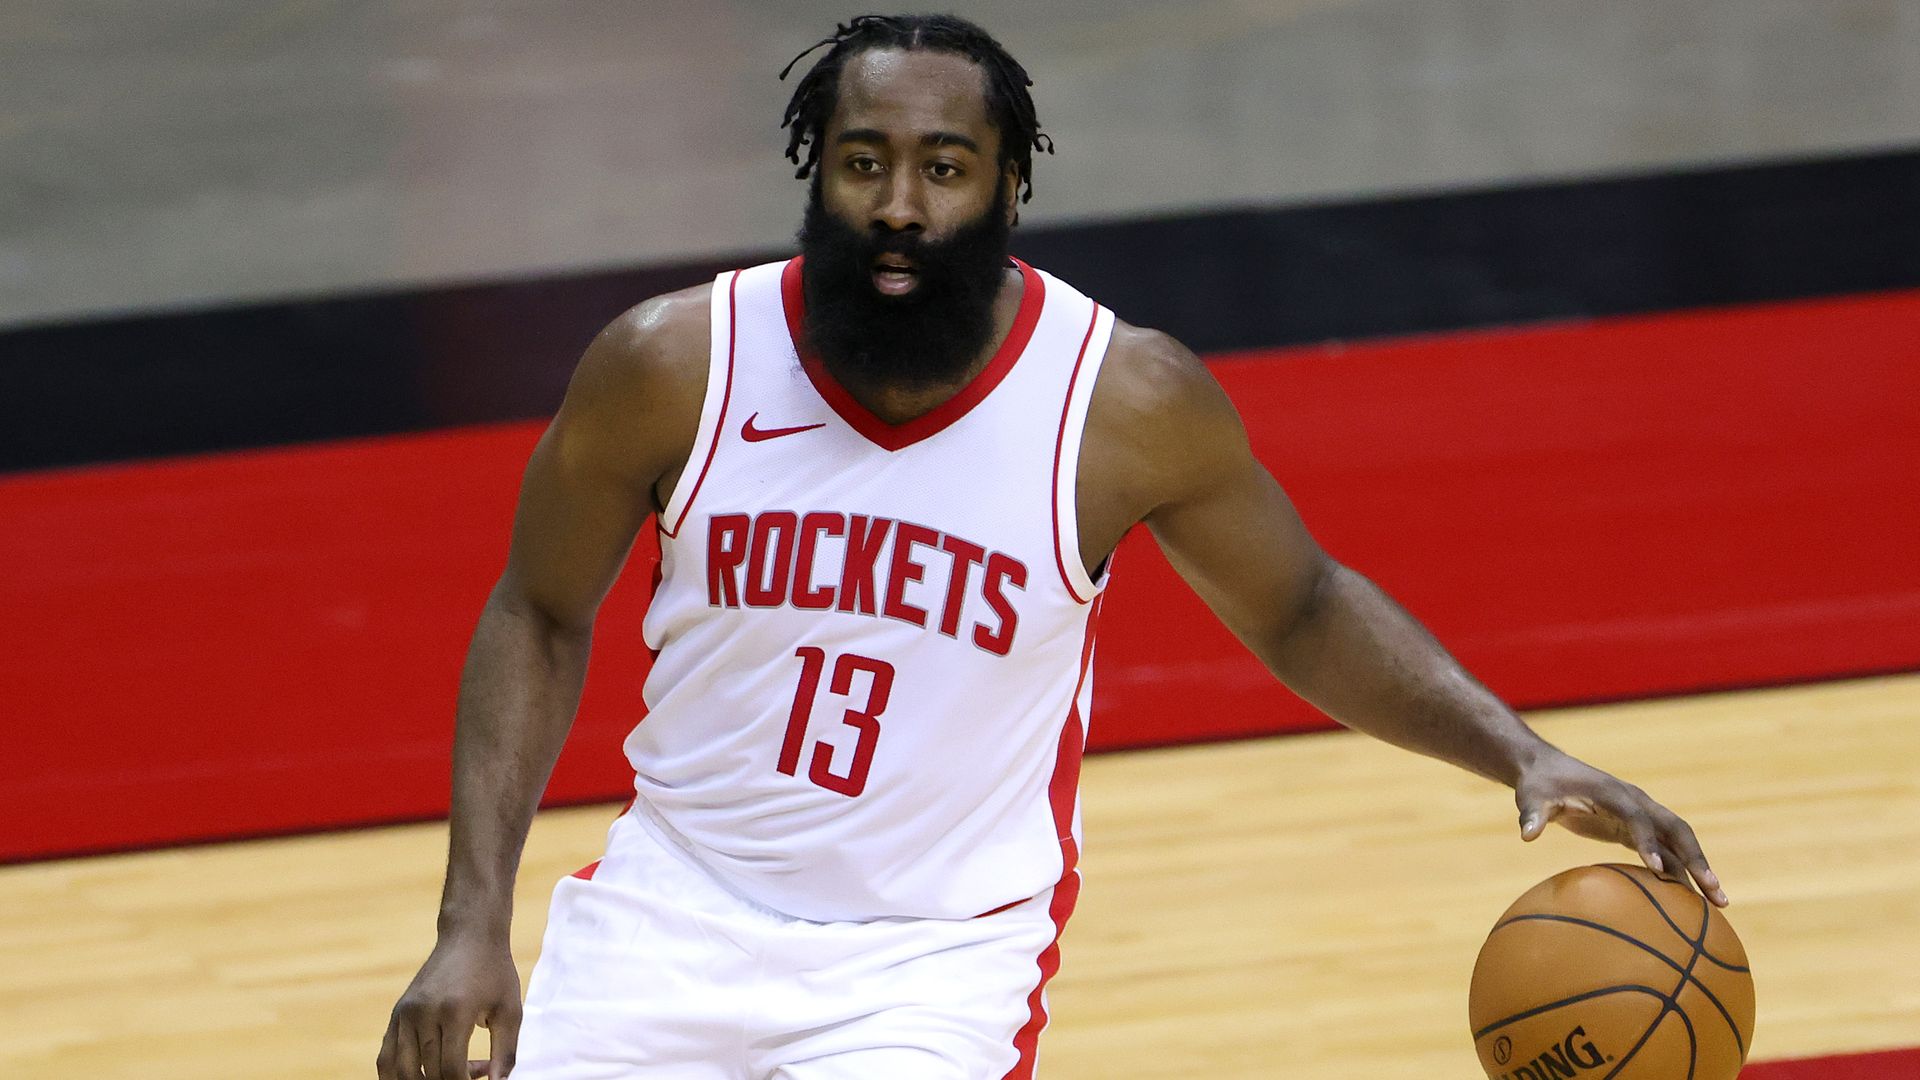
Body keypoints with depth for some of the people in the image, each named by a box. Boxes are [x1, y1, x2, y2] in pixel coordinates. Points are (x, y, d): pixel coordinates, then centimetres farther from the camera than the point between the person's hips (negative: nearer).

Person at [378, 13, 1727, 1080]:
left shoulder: (1129, 398, -12)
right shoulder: (671, 366, -11)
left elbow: (1300, 612, 5)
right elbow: (541, 618, 4)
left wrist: (1524, 754, -8)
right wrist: (473, 922, -3)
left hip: (938, 951, -2)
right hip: (675, 906, 2)